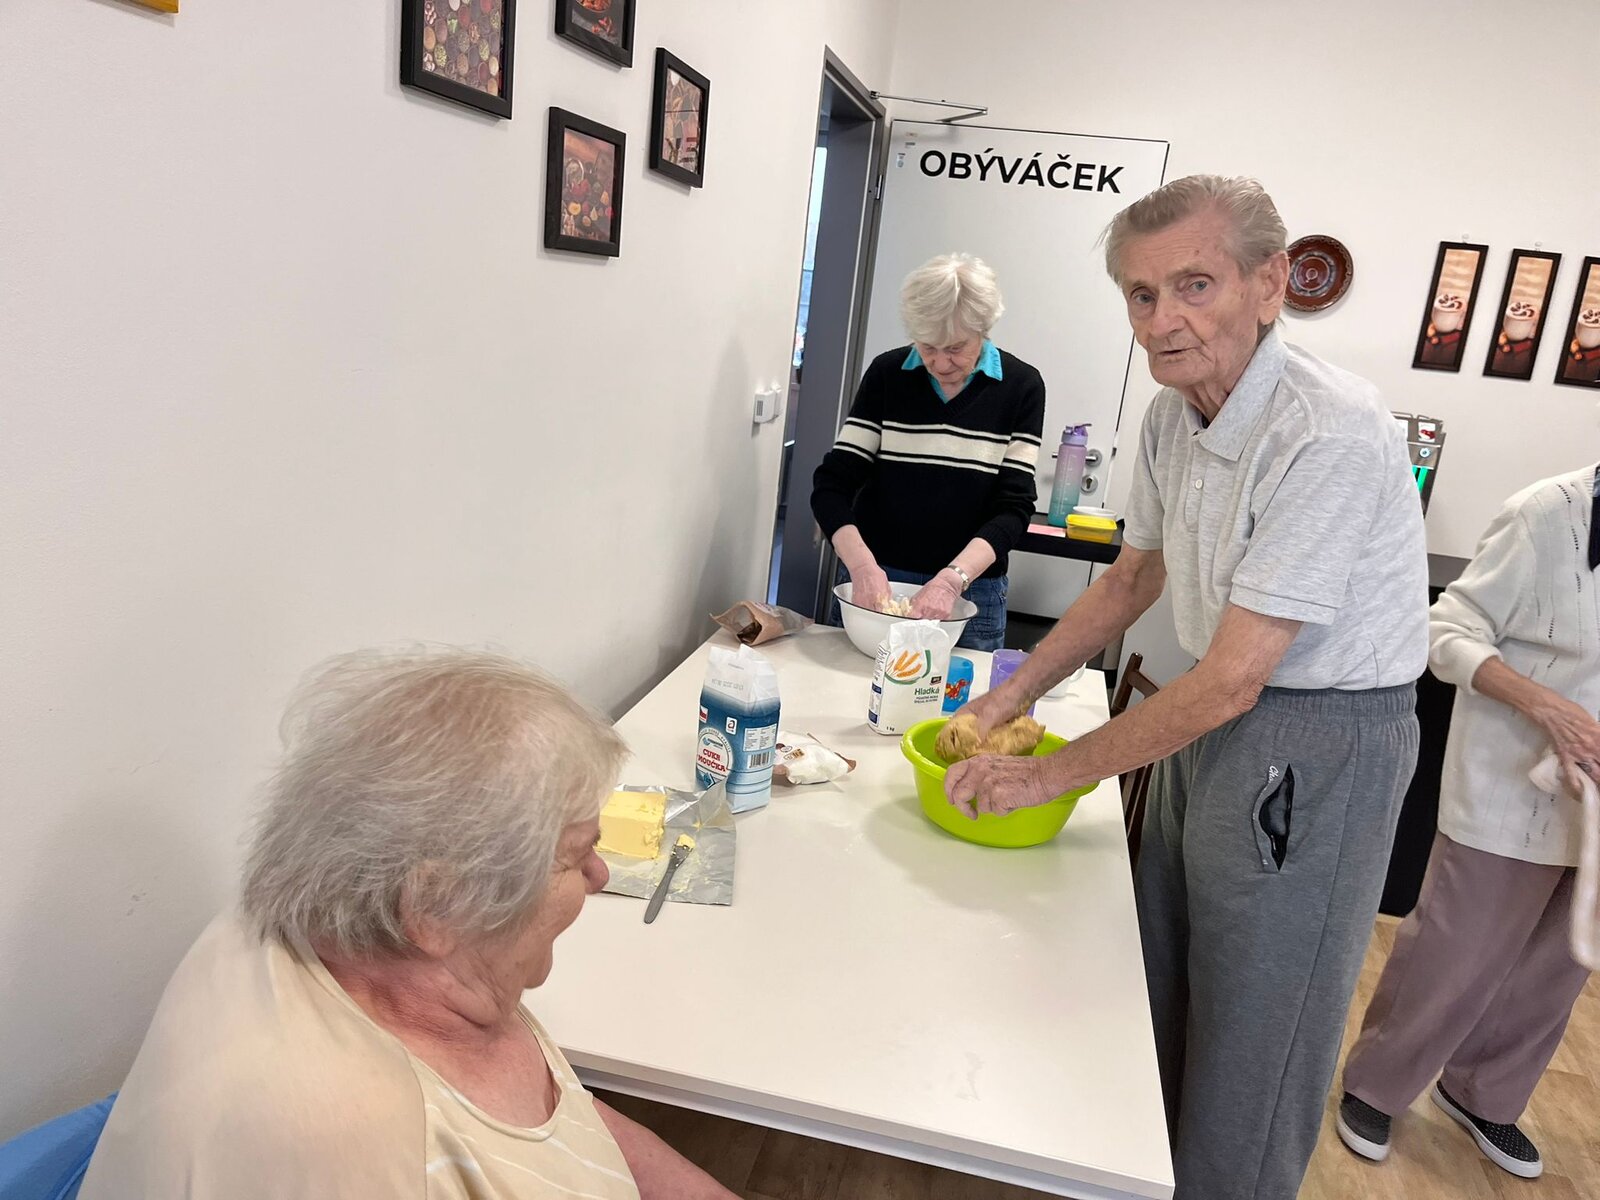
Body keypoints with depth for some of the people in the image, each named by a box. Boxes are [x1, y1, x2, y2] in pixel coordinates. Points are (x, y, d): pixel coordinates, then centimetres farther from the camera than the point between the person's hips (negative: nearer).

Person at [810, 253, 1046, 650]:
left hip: (970, 592, -1)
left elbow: (1013, 506, -9)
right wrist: (862, 565, -22)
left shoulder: (1021, 387, -4)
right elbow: (832, 485, -6)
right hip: (876, 580, 1)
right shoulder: (887, 374, -1)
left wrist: (953, 578, -24)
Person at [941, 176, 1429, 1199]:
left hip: (1321, 744, -8)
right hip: (1211, 721, 8)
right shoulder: (1173, 417, -1)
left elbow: (1231, 680, -26)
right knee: (1160, 993, 22)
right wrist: (1015, 693, 8)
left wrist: (1052, 775, -16)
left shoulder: (1332, 438, -27)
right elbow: (1133, 578, 14)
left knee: (1250, 1044, 7)